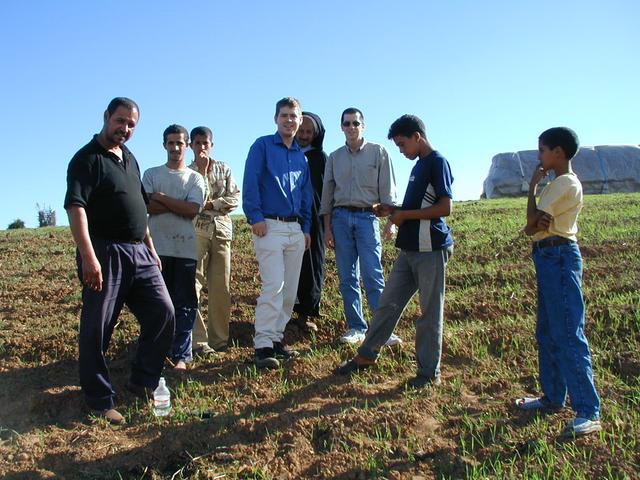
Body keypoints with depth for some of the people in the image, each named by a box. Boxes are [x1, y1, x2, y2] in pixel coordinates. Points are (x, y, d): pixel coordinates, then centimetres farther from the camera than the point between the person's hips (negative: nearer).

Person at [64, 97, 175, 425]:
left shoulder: (129, 159, 18)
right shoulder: (87, 159, -8)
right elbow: (75, 207, -19)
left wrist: (151, 248, 21)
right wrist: (88, 257, -28)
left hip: (139, 253, 8)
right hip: (105, 255, -8)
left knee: (162, 313, 6)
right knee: (97, 330, 1)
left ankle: (143, 381, 21)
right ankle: (100, 401, 14)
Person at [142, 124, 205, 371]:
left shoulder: (195, 178, 10)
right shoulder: (152, 174, 10)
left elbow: (192, 210, -6)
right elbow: (147, 207, -6)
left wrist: (161, 198, -4)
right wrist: (179, 205, -8)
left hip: (185, 249, 1)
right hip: (157, 248, 0)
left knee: (184, 304, 2)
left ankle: (181, 355, 8)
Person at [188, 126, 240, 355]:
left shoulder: (224, 169, 14)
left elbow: (234, 198, 4)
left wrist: (210, 204, -6)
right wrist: (202, 171, -7)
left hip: (222, 231, 2)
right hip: (196, 231, -2)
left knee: (221, 288, 3)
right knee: (192, 286, -9)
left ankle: (219, 339, 11)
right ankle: (198, 339, -4)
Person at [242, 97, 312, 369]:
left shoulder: (301, 156, 19)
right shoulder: (262, 146, 2)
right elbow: (250, 183, -7)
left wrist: (306, 227, 16)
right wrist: (256, 217, -15)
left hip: (296, 229, 7)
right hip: (270, 225, -6)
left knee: (290, 289, 7)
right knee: (273, 285, -15)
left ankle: (276, 337, 17)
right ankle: (263, 346, -11)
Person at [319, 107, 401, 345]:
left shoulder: (378, 152, 6)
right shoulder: (334, 157, 14)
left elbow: (387, 190, 3)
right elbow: (327, 193, 14)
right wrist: (327, 227, 8)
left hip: (367, 217, -3)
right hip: (341, 217, 3)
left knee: (373, 275, -10)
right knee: (347, 277, 4)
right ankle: (356, 327, 11)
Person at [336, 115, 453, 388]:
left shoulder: (437, 162, -10)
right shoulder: (419, 165, 17)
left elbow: (445, 207, -18)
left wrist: (405, 215, -12)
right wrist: (393, 211, 9)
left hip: (431, 250, -8)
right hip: (410, 249, 9)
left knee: (430, 312, 2)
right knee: (388, 304, 12)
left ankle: (430, 371, 13)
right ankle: (367, 355, 23)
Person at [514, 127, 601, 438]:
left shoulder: (566, 184, -13)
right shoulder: (558, 183, 17)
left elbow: (532, 219, -15)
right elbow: (533, 225, 12)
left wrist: (532, 185, -1)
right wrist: (534, 226, -12)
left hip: (559, 258, -11)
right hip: (549, 258, 11)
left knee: (568, 335, -11)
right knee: (547, 333, 15)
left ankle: (588, 412, -8)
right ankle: (553, 397, 26)